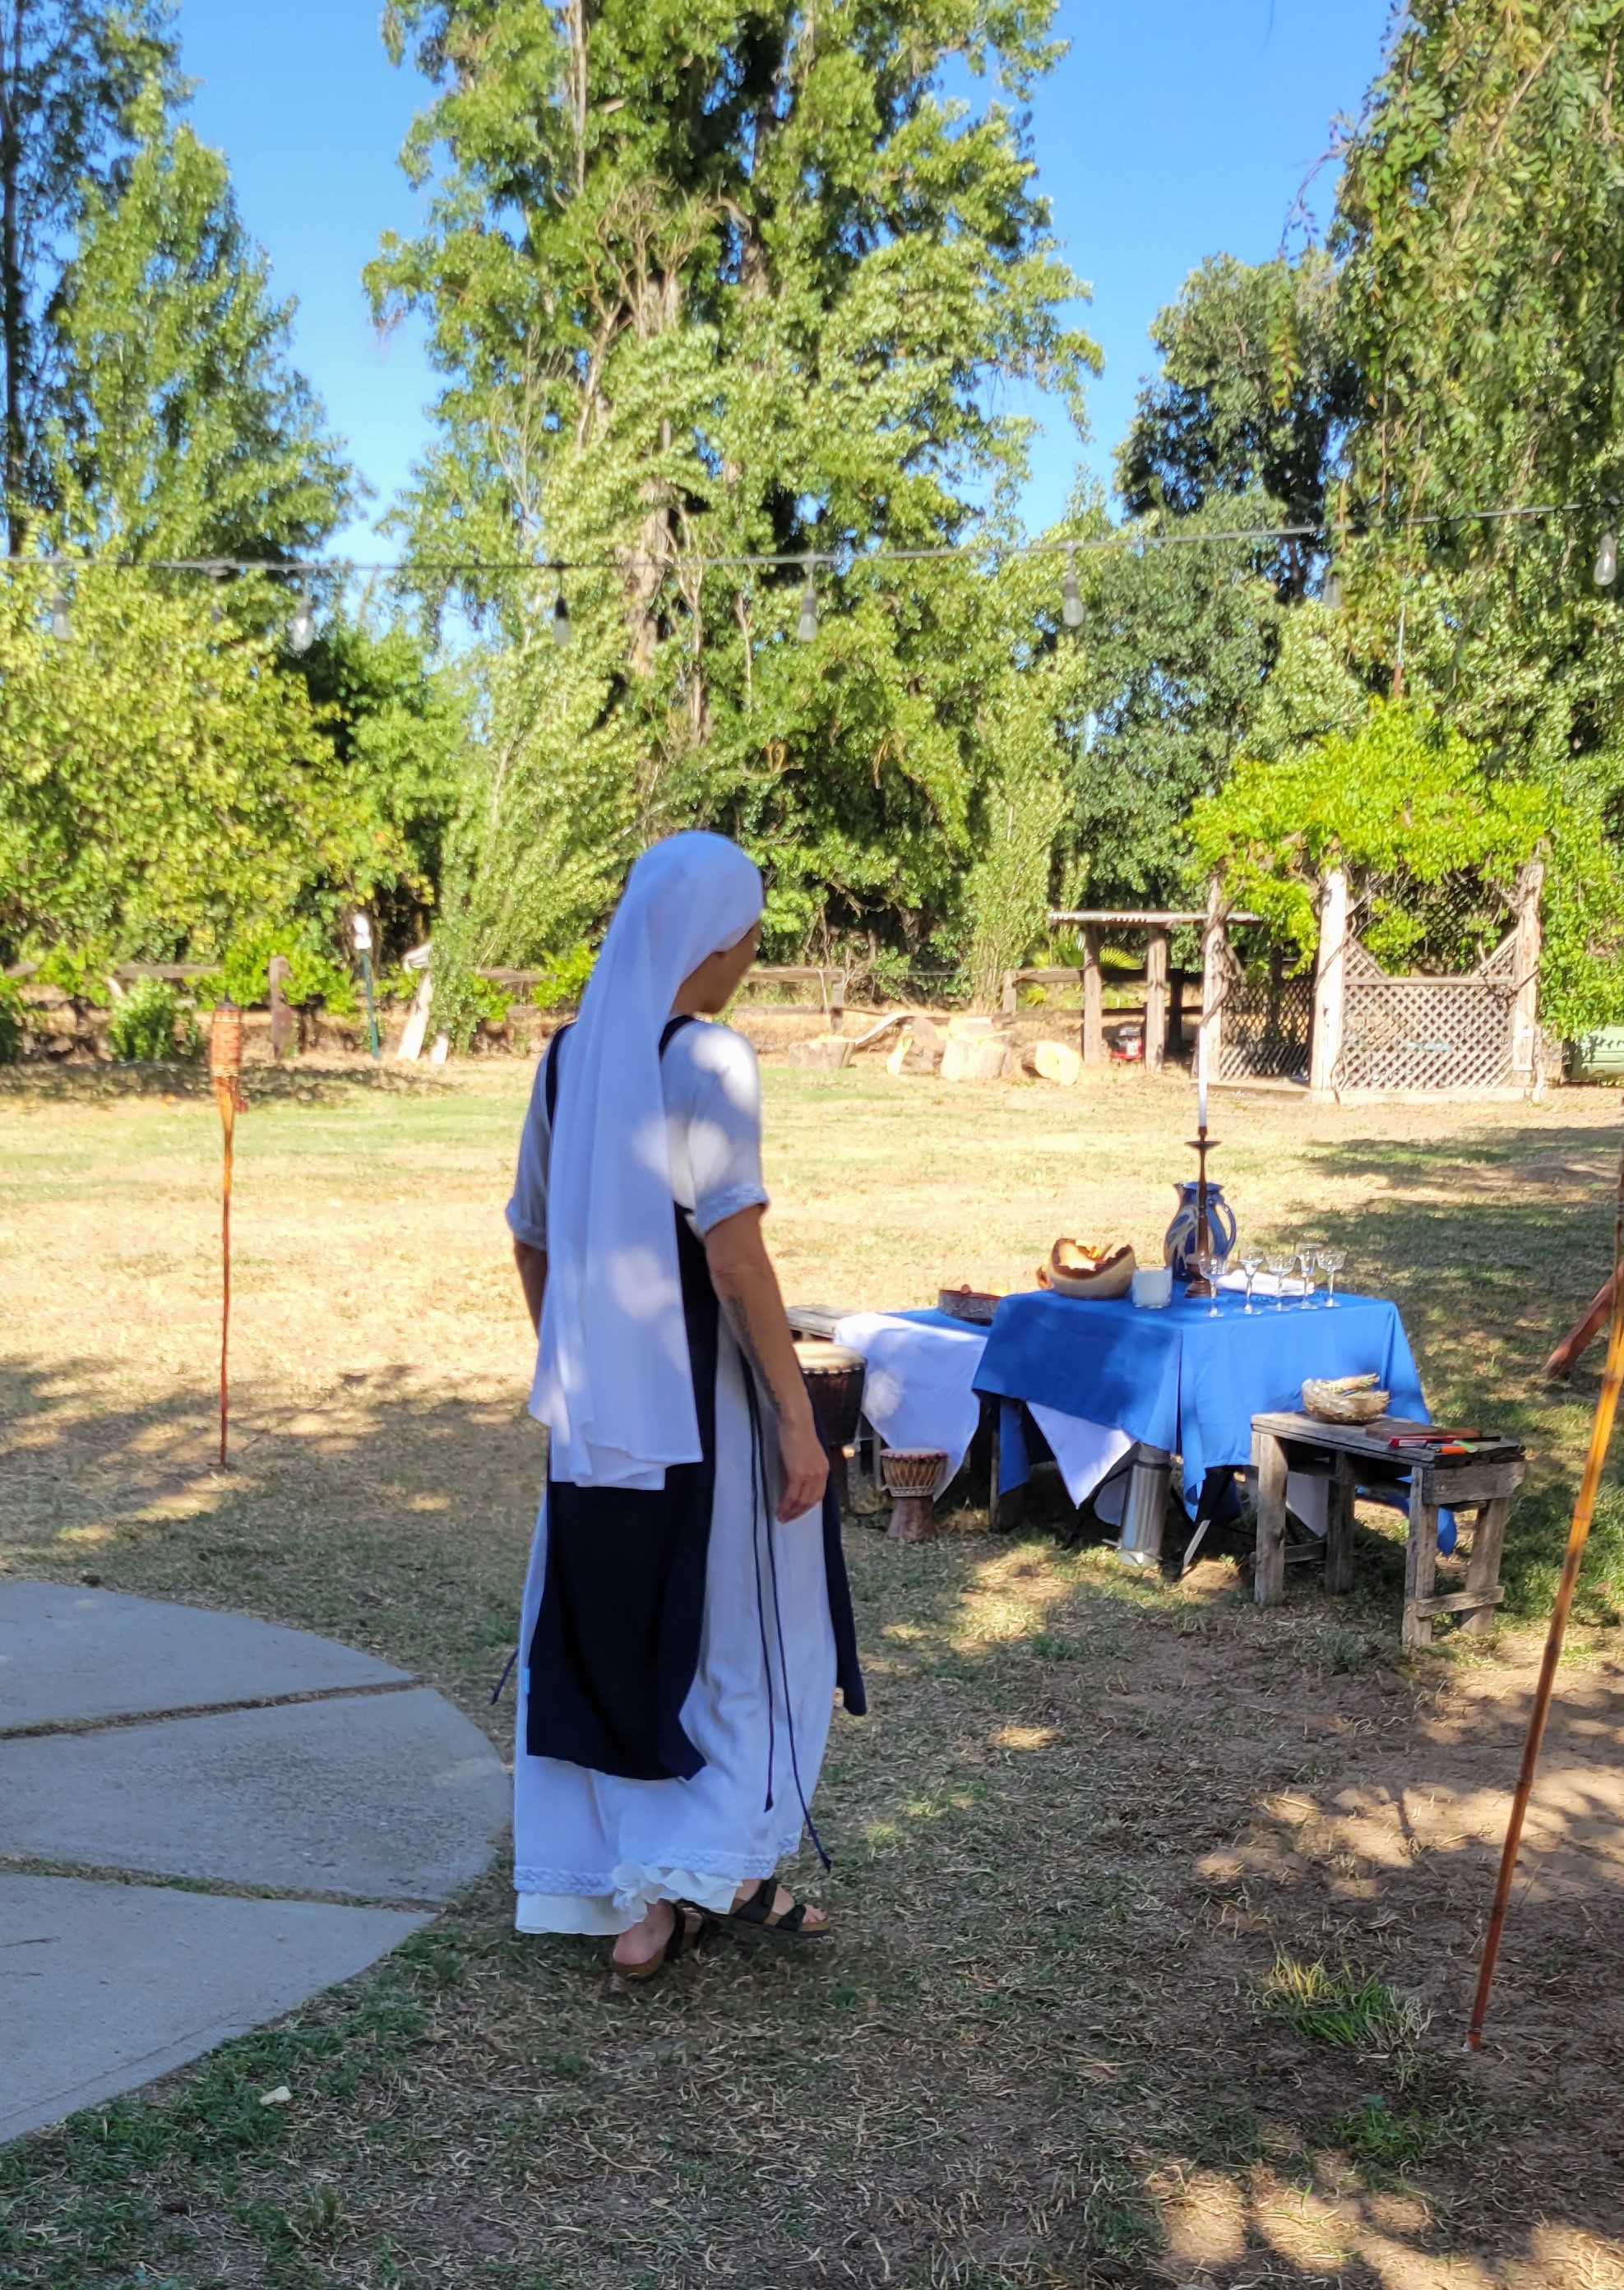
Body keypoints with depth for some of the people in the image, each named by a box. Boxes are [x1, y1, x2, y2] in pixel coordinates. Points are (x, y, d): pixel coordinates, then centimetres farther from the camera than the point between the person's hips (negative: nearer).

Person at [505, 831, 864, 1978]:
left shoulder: (568, 1055, 6)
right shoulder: (709, 1060, -15)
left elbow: (532, 1243, 12)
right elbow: (735, 1256, -21)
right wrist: (798, 1414, -16)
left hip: (594, 1406, 7)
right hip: (703, 1401, -6)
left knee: (602, 1640, 15)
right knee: (747, 1643, 10)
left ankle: (609, 1885, 24)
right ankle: (686, 1879, 11)